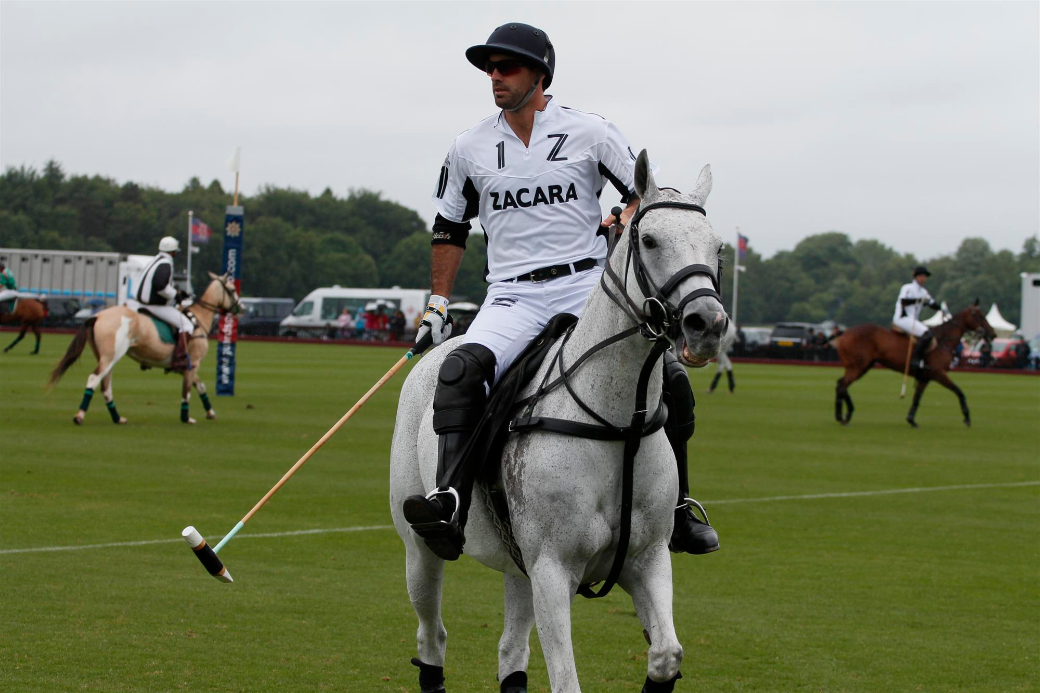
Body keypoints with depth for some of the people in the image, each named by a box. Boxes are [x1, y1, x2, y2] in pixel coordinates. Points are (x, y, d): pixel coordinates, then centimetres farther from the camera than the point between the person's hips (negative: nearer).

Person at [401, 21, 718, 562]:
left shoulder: (591, 133, 3)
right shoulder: (470, 148, 10)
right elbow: (449, 228, 21)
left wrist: (627, 221, -10)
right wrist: (438, 303, 16)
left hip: (588, 284, 0)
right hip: (513, 295, 1)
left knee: (668, 376, -18)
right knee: (462, 368, -31)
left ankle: (676, 507, 0)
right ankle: (450, 505, -42)